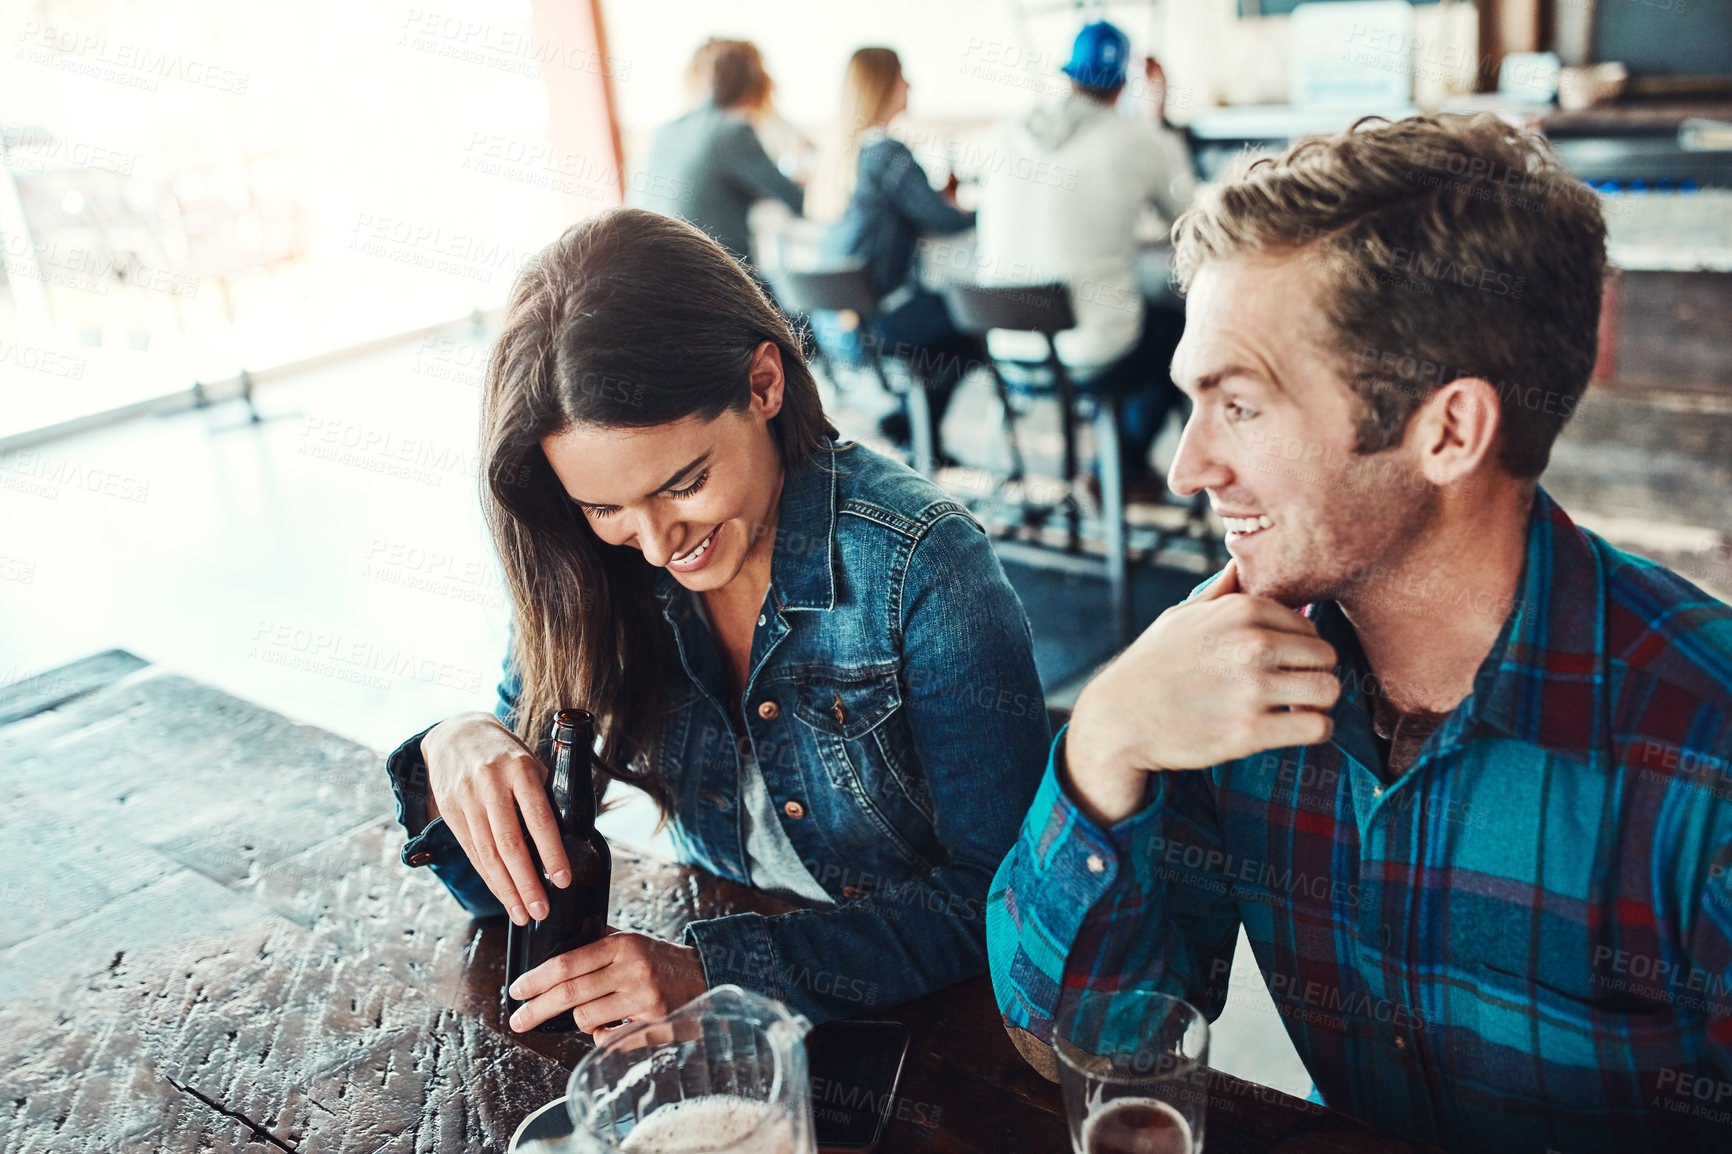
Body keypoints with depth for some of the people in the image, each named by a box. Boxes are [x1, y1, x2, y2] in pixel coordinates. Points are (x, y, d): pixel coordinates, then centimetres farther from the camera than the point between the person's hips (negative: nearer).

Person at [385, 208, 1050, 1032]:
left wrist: (716, 970, -27)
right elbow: (511, 885, 0)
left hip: (927, 1027, -3)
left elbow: (1003, 895, -18)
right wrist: (457, 752, -22)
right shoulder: (588, 572, -7)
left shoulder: (917, 561, -20)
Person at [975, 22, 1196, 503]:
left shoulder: (1009, 135, 4)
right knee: (1182, 324, 25)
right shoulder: (1135, 140, -10)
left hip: (1007, 347, 6)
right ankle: (1124, 467, 29)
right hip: (1092, 358, -6)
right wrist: (1159, 120, 14)